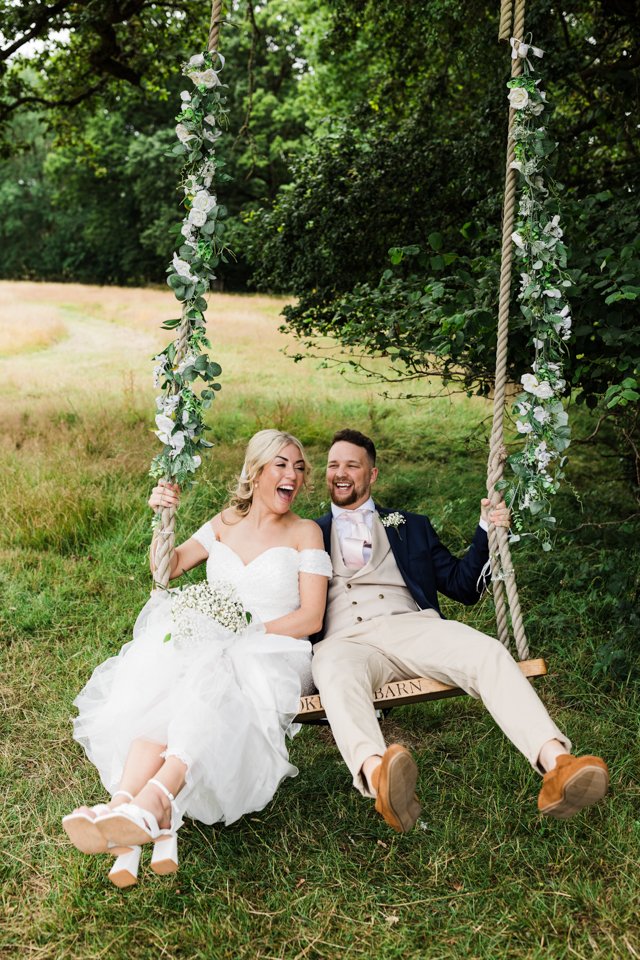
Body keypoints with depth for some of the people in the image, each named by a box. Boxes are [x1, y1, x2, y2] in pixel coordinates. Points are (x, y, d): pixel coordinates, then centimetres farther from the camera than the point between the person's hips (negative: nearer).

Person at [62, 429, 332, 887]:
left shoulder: (304, 533, 7)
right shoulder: (226, 523, 19)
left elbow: (310, 619, -2)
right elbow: (167, 567, 15)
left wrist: (246, 632, -13)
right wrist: (162, 518, -2)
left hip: (270, 655, -3)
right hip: (211, 643, 4)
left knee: (206, 692, -37)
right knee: (156, 691, -30)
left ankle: (148, 808, -56)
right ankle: (124, 807, -51)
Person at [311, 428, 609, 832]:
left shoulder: (410, 527, 28)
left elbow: (464, 587, 20)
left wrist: (486, 532, 7)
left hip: (411, 626, 2)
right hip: (344, 639, -1)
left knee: (489, 652, -29)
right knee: (339, 674, -39)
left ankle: (555, 762, -48)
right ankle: (376, 773, -66)